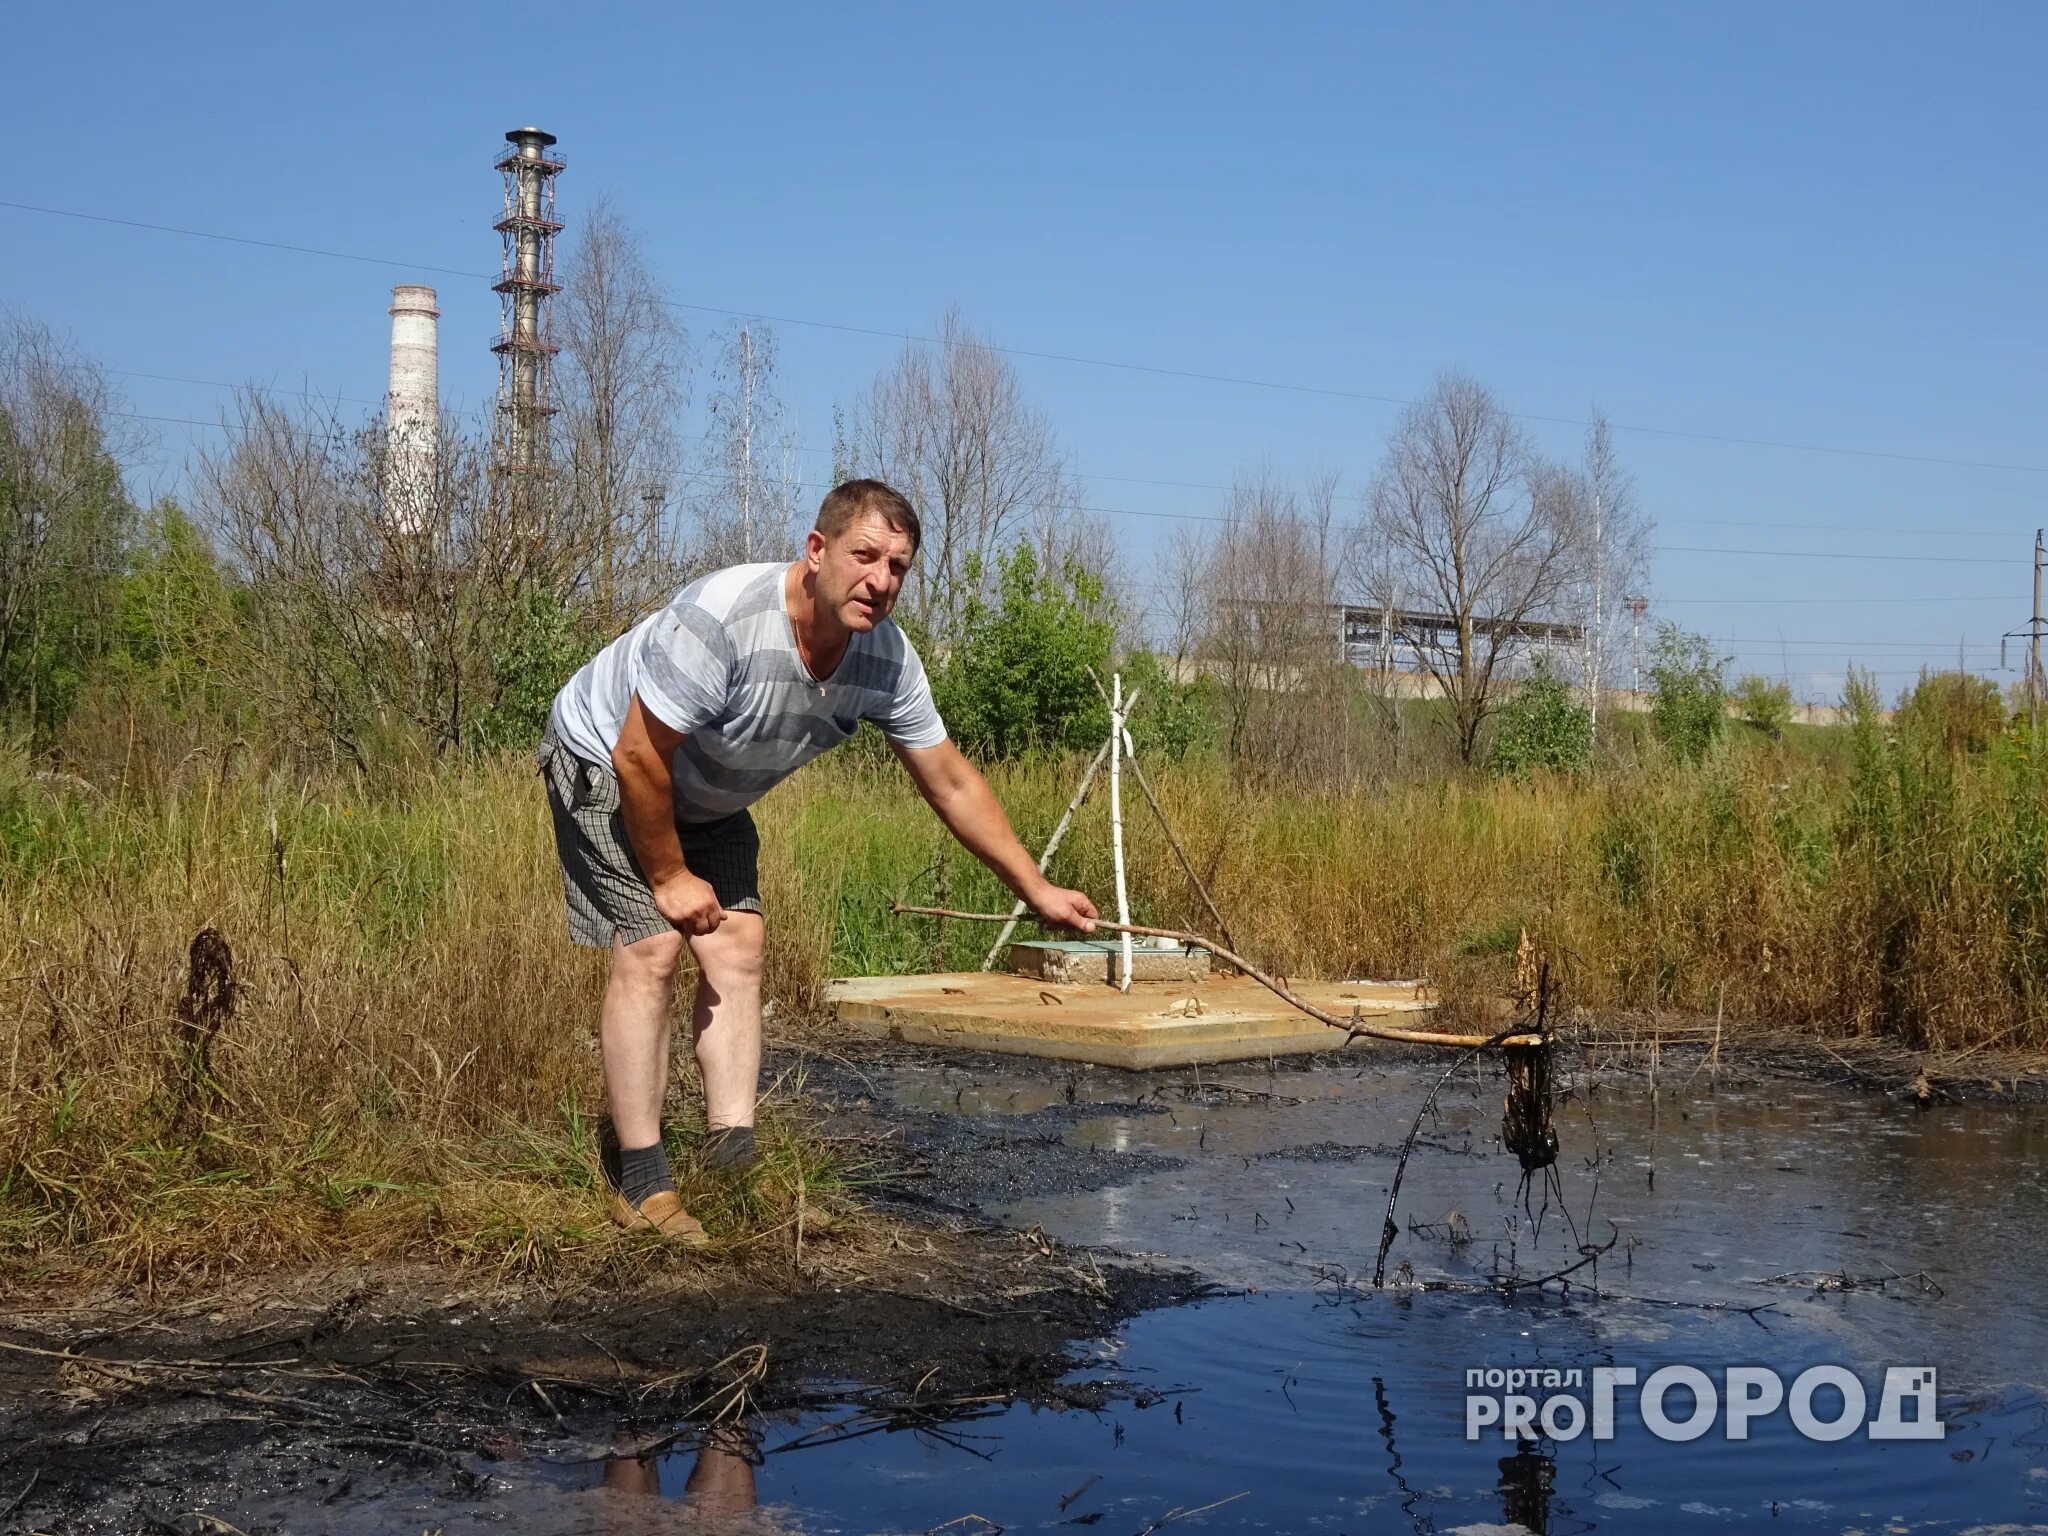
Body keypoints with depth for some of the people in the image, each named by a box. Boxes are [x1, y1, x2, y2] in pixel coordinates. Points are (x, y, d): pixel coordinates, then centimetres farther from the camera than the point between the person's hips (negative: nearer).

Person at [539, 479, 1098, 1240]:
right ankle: (640, 1184, -14)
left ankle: (732, 1147, -7)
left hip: (703, 797, 7)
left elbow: (950, 782, -5)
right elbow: (638, 758, -31)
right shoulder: (721, 619, -38)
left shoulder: (886, 658, -16)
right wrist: (670, 877, -20)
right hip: (604, 760, -7)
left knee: (737, 946, -5)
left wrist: (1036, 890, -3)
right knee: (651, 950, -17)